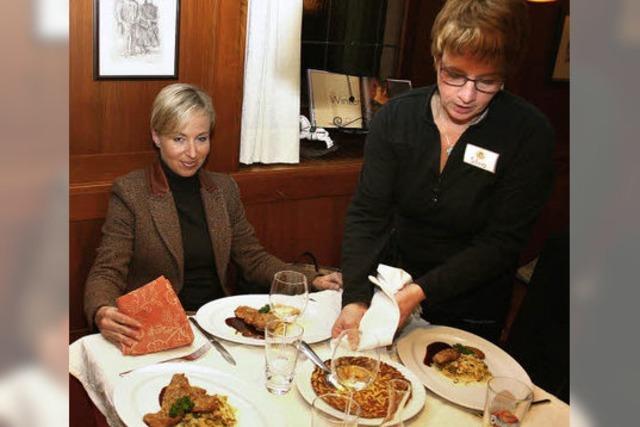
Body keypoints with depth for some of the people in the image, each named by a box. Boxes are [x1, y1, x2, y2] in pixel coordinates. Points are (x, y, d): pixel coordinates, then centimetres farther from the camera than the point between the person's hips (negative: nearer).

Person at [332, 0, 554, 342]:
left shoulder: (529, 134, -19)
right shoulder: (396, 116, -13)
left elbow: (501, 243, -19)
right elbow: (366, 214, -15)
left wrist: (421, 291, -29)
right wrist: (356, 299, -28)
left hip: (471, 312, -2)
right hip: (391, 285, 2)